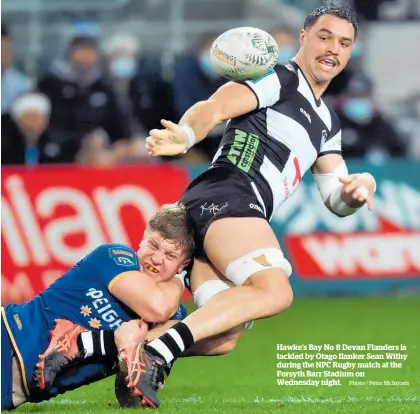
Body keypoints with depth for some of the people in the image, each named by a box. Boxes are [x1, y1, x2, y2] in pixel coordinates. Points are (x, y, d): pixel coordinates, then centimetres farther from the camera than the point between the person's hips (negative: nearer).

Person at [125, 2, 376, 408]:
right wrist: (184, 136, -35)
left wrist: (356, 190, 3)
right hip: (225, 195, -9)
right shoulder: (280, 79, 5)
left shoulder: (326, 123, 30)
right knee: (274, 290, -31)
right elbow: (214, 107, -12)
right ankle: (155, 349, -39)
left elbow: (336, 200, 29)